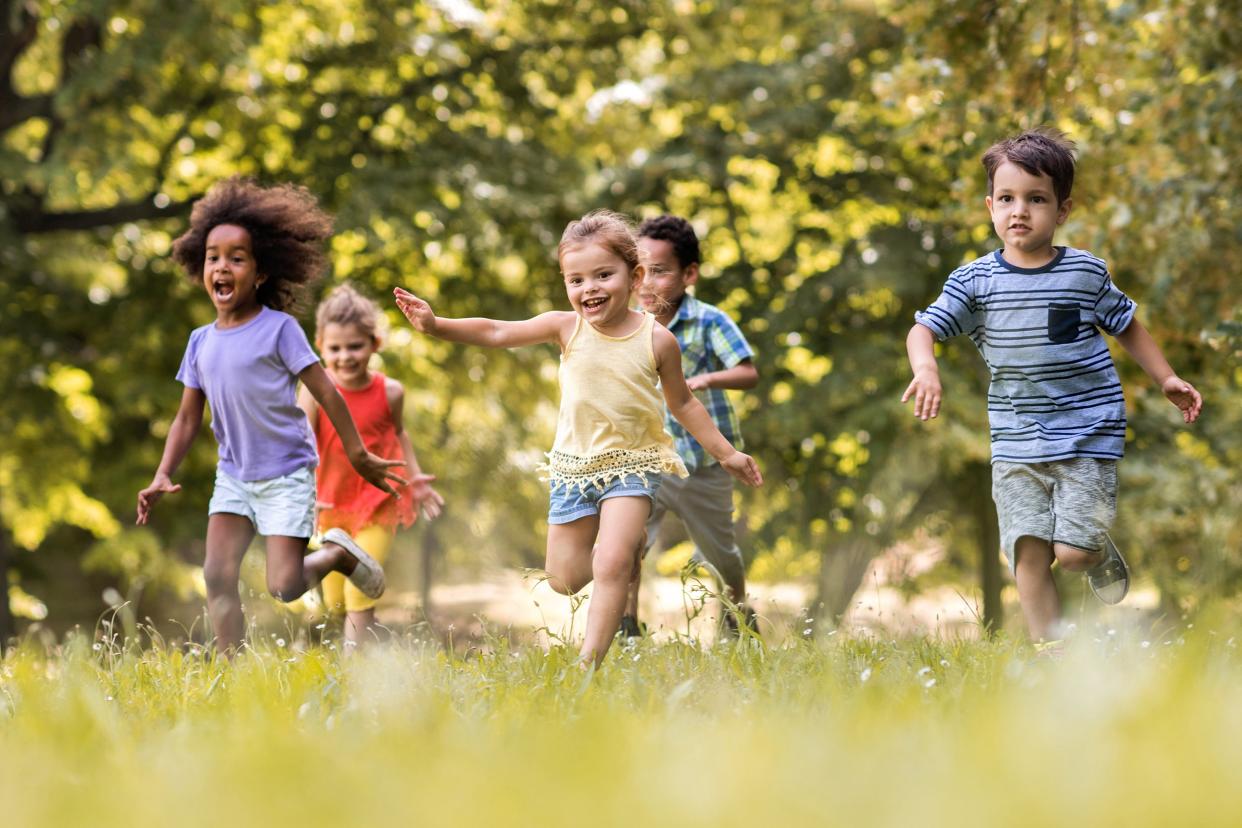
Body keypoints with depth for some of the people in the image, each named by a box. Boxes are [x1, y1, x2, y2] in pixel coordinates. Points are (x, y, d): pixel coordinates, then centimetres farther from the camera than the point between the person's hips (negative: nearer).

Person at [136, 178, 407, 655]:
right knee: (218, 575, -10)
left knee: (283, 587, -11)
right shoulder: (201, 342, 4)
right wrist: (162, 477, -3)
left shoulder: (278, 329, -11)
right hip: (233, 476, 5)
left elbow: (326, 393, -8)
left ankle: (339, 553, 19)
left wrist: (360, 458, -6)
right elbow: (188, 418, 9)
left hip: (286, 475, -5)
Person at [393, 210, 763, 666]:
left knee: (611, 566, -20)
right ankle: (630, 540, 39)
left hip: (633, 464, -3)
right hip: (574, 465, 3)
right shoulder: (566, 327, -7)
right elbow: (495, 332, -9)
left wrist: (725, 453, 10)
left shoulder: (657, 339, -8)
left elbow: (682, 403, 6)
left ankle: (589, 663, -14)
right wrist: (436, 325, -21)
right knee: (564, 579, 10)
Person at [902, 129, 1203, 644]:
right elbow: (923, 329, -3)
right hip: (1015, 444, 2)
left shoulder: (1086, 274, 0)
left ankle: (1103, 554, 25)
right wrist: (925, 368, -24)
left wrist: (1166, 378, 10)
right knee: (1029, 555, -5)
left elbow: (1126, 326, 14)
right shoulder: (974, 281, 0)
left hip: (1087, 433, -2)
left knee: (1072, 552, -11)